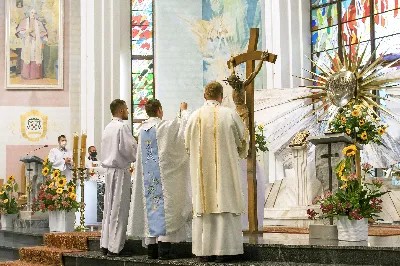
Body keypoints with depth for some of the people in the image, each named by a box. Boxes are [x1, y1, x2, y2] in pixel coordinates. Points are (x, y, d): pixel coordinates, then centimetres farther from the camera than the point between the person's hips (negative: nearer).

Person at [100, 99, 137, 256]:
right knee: (119, 209, -5)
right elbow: (130, 148, -14)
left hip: (109, 169, 8)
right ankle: (115, 248, -4)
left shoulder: (107, 128, 13)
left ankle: (105, 245, 14)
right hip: (121, 170, -8)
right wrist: (138, 158, 4)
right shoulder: (122, 127, -12)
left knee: (109, 207, 11)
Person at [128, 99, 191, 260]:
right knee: (164, 206, -5)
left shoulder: (142, 130, 8)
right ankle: (163, 249, -10)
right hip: (163, 174, -6)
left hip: (147, 176, 6)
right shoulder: (165, 127, -10)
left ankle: (151, 248, 9)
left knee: (151, 205, 8)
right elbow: (183, 123, 2)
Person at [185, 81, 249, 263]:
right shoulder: (230, 115, -5)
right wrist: (238, 155, 24)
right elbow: (243, 140, 5)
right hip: (224, 169, -2)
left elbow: (187, 144, 9)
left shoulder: (195, 116, 0)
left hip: (201, 171, 2)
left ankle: (204, 251, 8)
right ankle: (223, 251, -1)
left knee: (203, 207, 6)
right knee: (224, 206, 1)